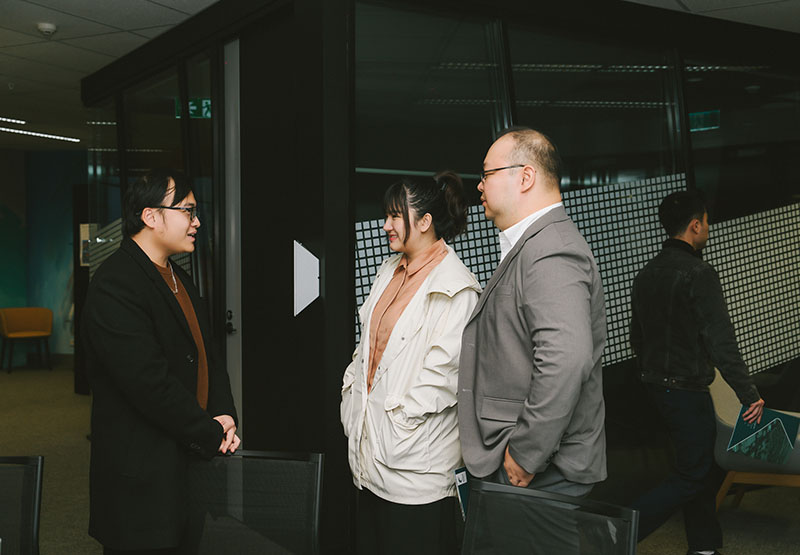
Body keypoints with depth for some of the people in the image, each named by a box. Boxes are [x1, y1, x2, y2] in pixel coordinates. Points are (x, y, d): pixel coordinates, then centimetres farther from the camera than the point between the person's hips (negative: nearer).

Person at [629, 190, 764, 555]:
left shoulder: (647, 273, 8)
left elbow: (636, 336, 16)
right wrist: (749, 394, -17)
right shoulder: (698, 275, -18)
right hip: (687, 389, -9)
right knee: (693, 475, 0)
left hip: (656, 385, 9)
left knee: (701, 468, 19)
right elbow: (720, 343, -22)